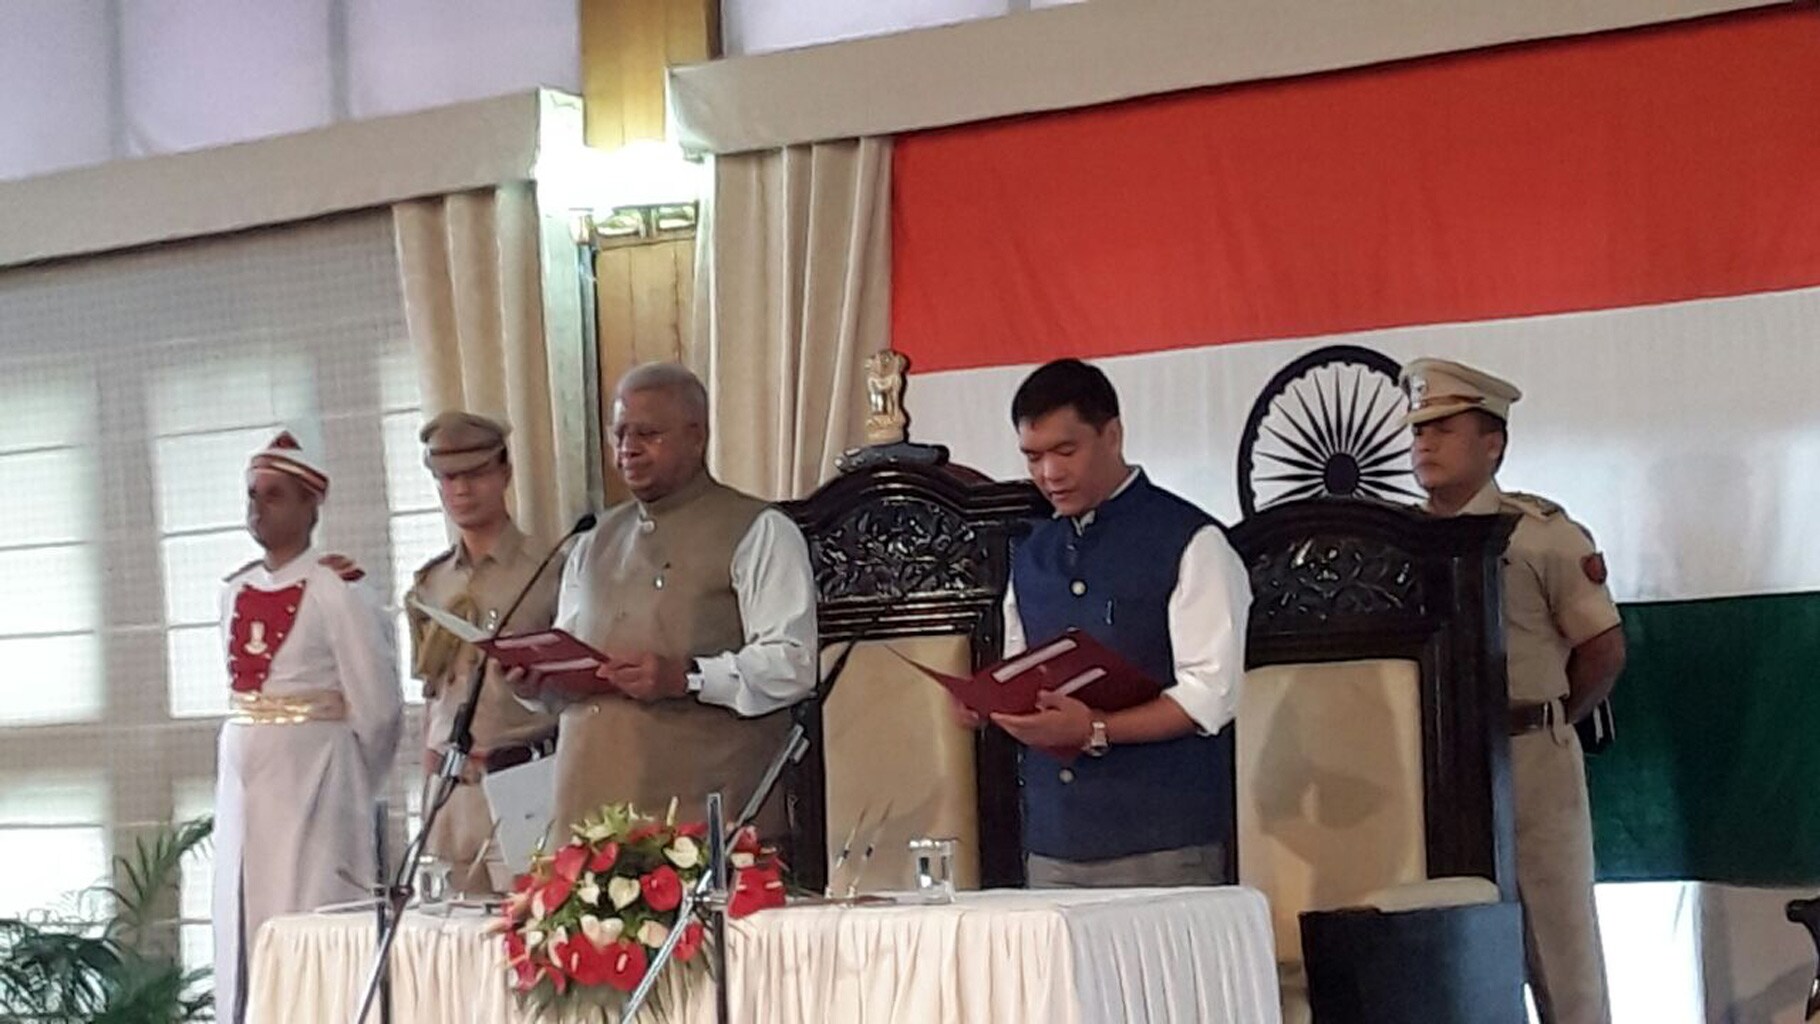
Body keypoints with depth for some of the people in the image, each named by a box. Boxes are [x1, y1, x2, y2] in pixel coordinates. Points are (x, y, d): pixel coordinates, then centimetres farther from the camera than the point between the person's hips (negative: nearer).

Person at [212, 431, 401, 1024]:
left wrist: (347, 790, 1)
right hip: (244, 777, 7)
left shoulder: (336, 591, -9)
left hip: (312, 776, -7)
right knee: (246, 925, 8)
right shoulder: (236, 592, 11)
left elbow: (377, 707, -10)